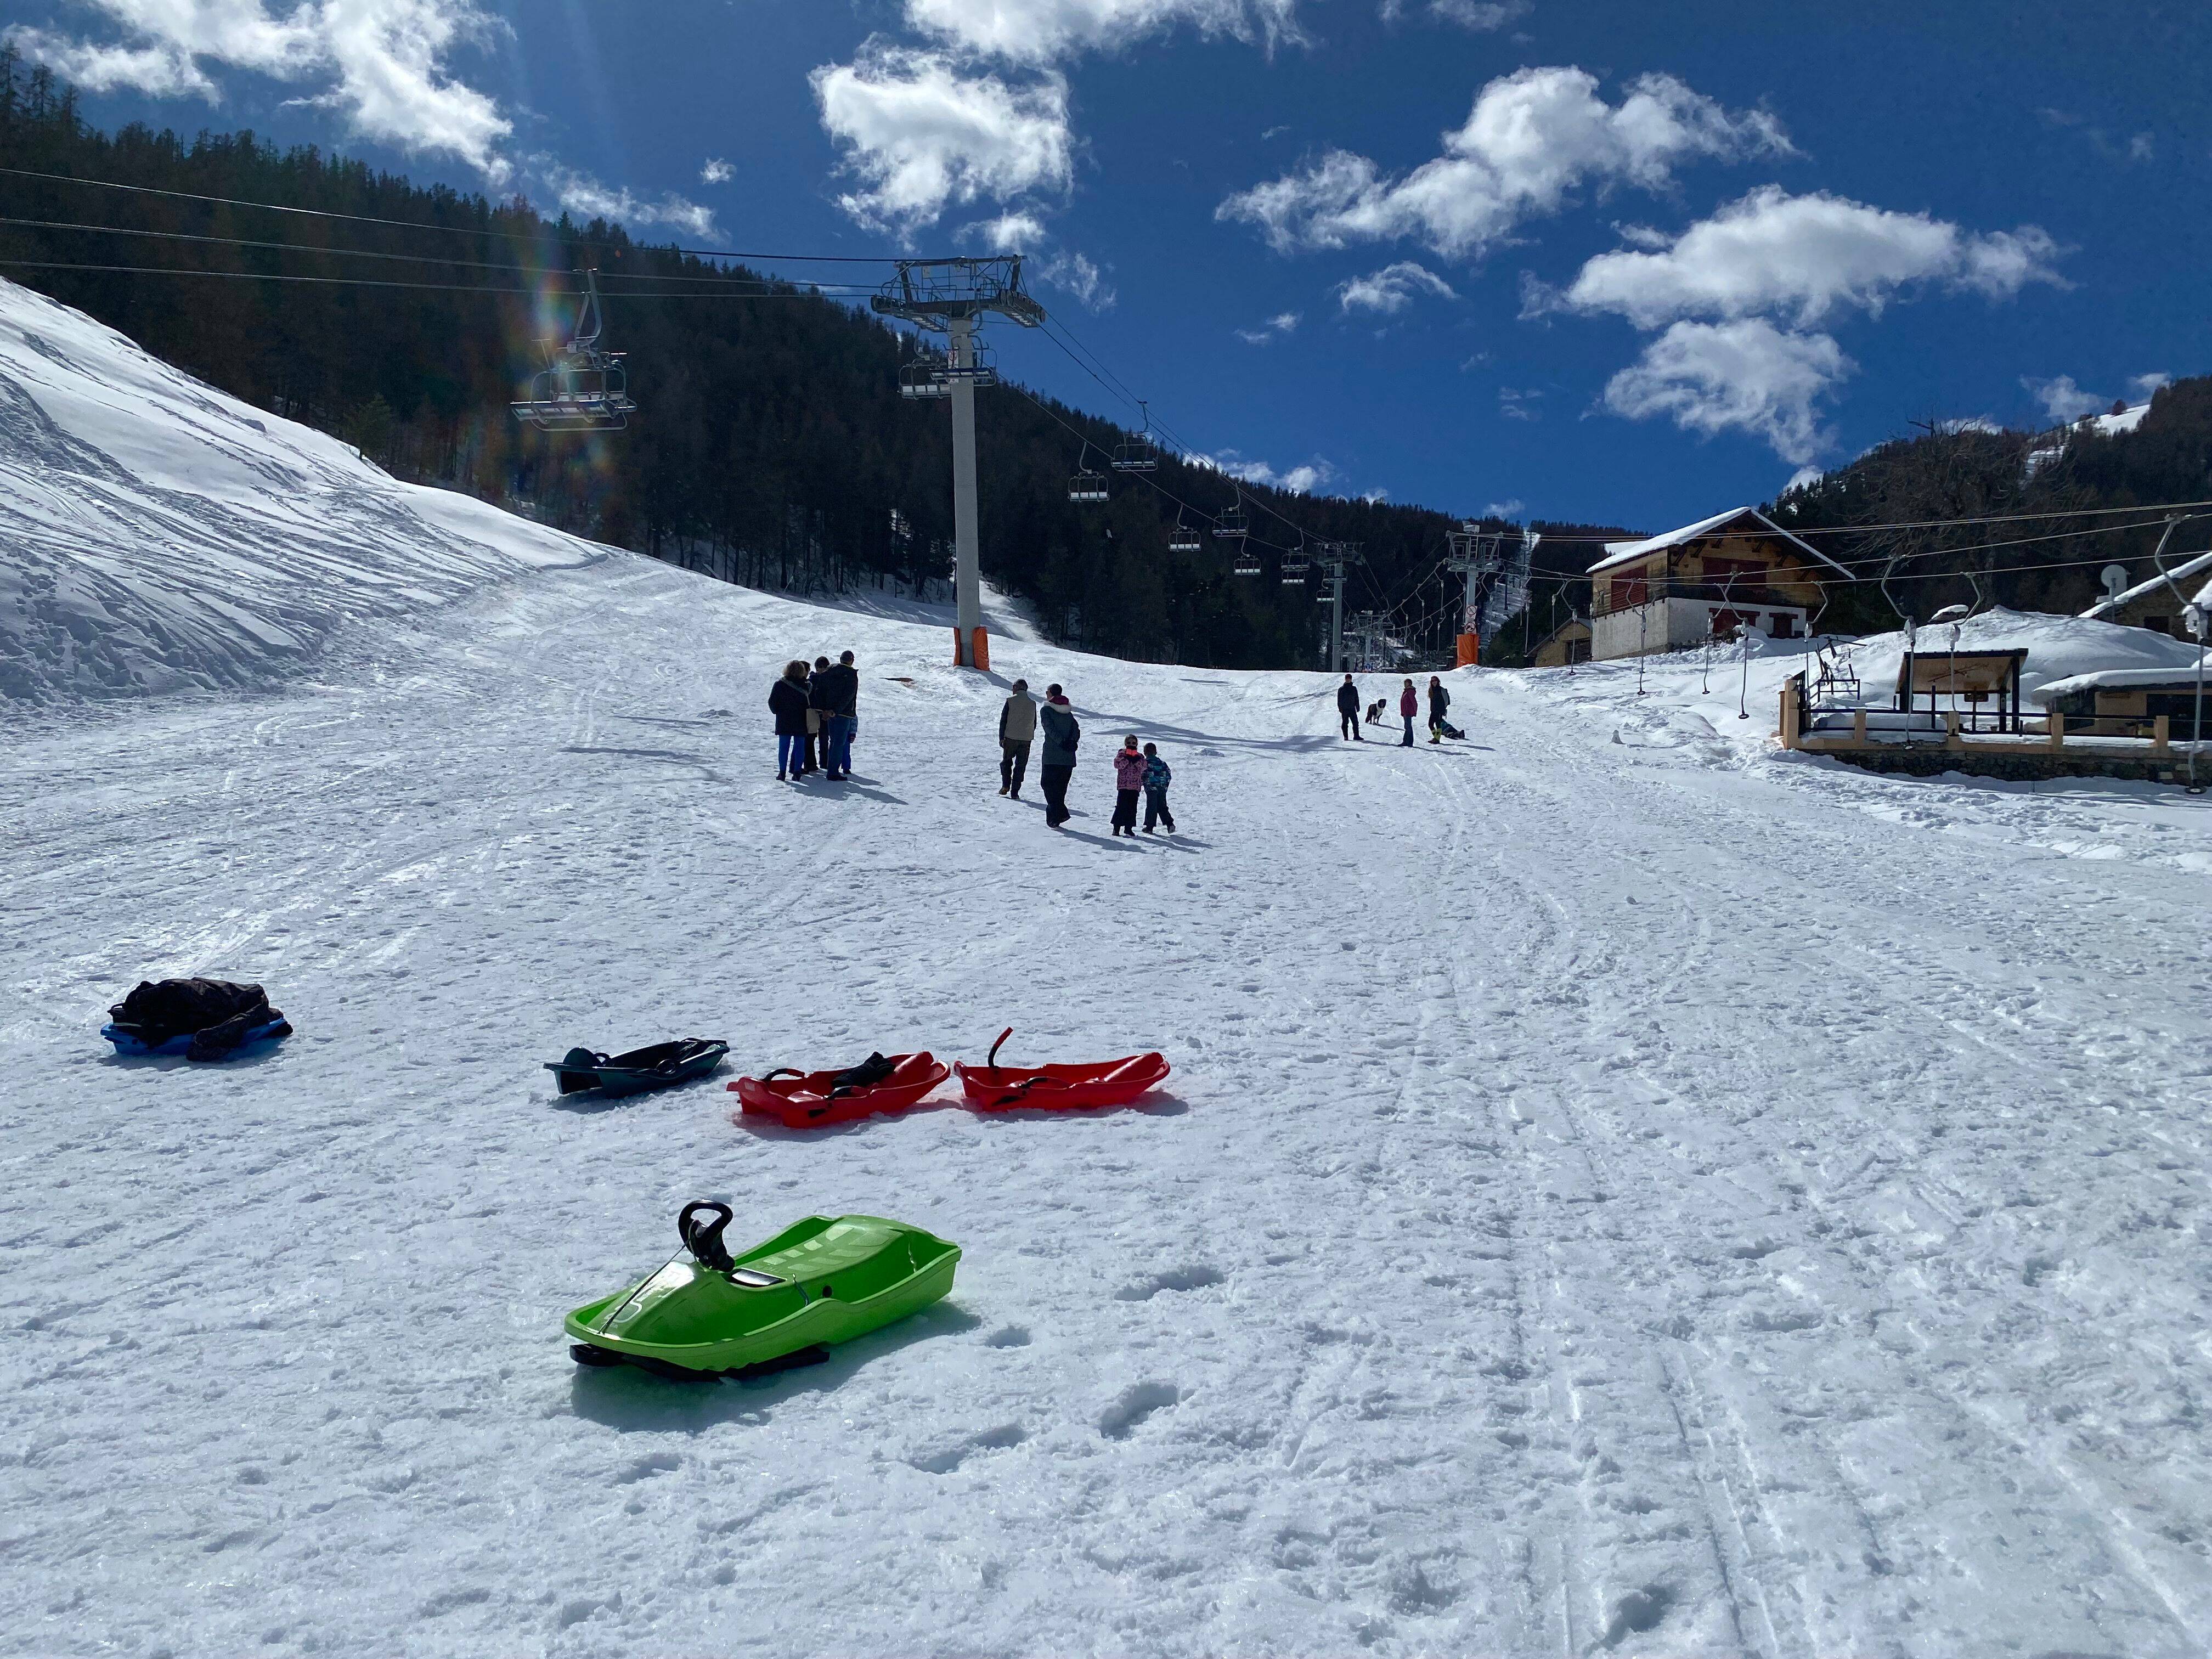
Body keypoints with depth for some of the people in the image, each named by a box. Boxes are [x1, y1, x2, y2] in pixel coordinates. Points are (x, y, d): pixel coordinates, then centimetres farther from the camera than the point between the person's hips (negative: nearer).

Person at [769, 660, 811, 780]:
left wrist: (777, 712, 15)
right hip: (800, 723, -1)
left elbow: (772, 702, -2)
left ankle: (782, 772, 4)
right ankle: (796, 772, 3)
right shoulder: (806, 685, -7)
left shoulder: (779, 684, -4)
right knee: (799, 746, 6)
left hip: (783, 722, 1)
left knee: (784, 746, 6)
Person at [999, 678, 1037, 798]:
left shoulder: (1010, 701, -5)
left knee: (1006, 761, 16)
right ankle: (1015, 791, 3)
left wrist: (1001, 738, -1)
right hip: (1026, 739, 2)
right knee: (1021, 765, 6)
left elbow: (1003, 720, -5)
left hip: (1010, 738, -2)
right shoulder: (1033, 703, 4)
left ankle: (1006, 786, 5)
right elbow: (1034, 723, 10)